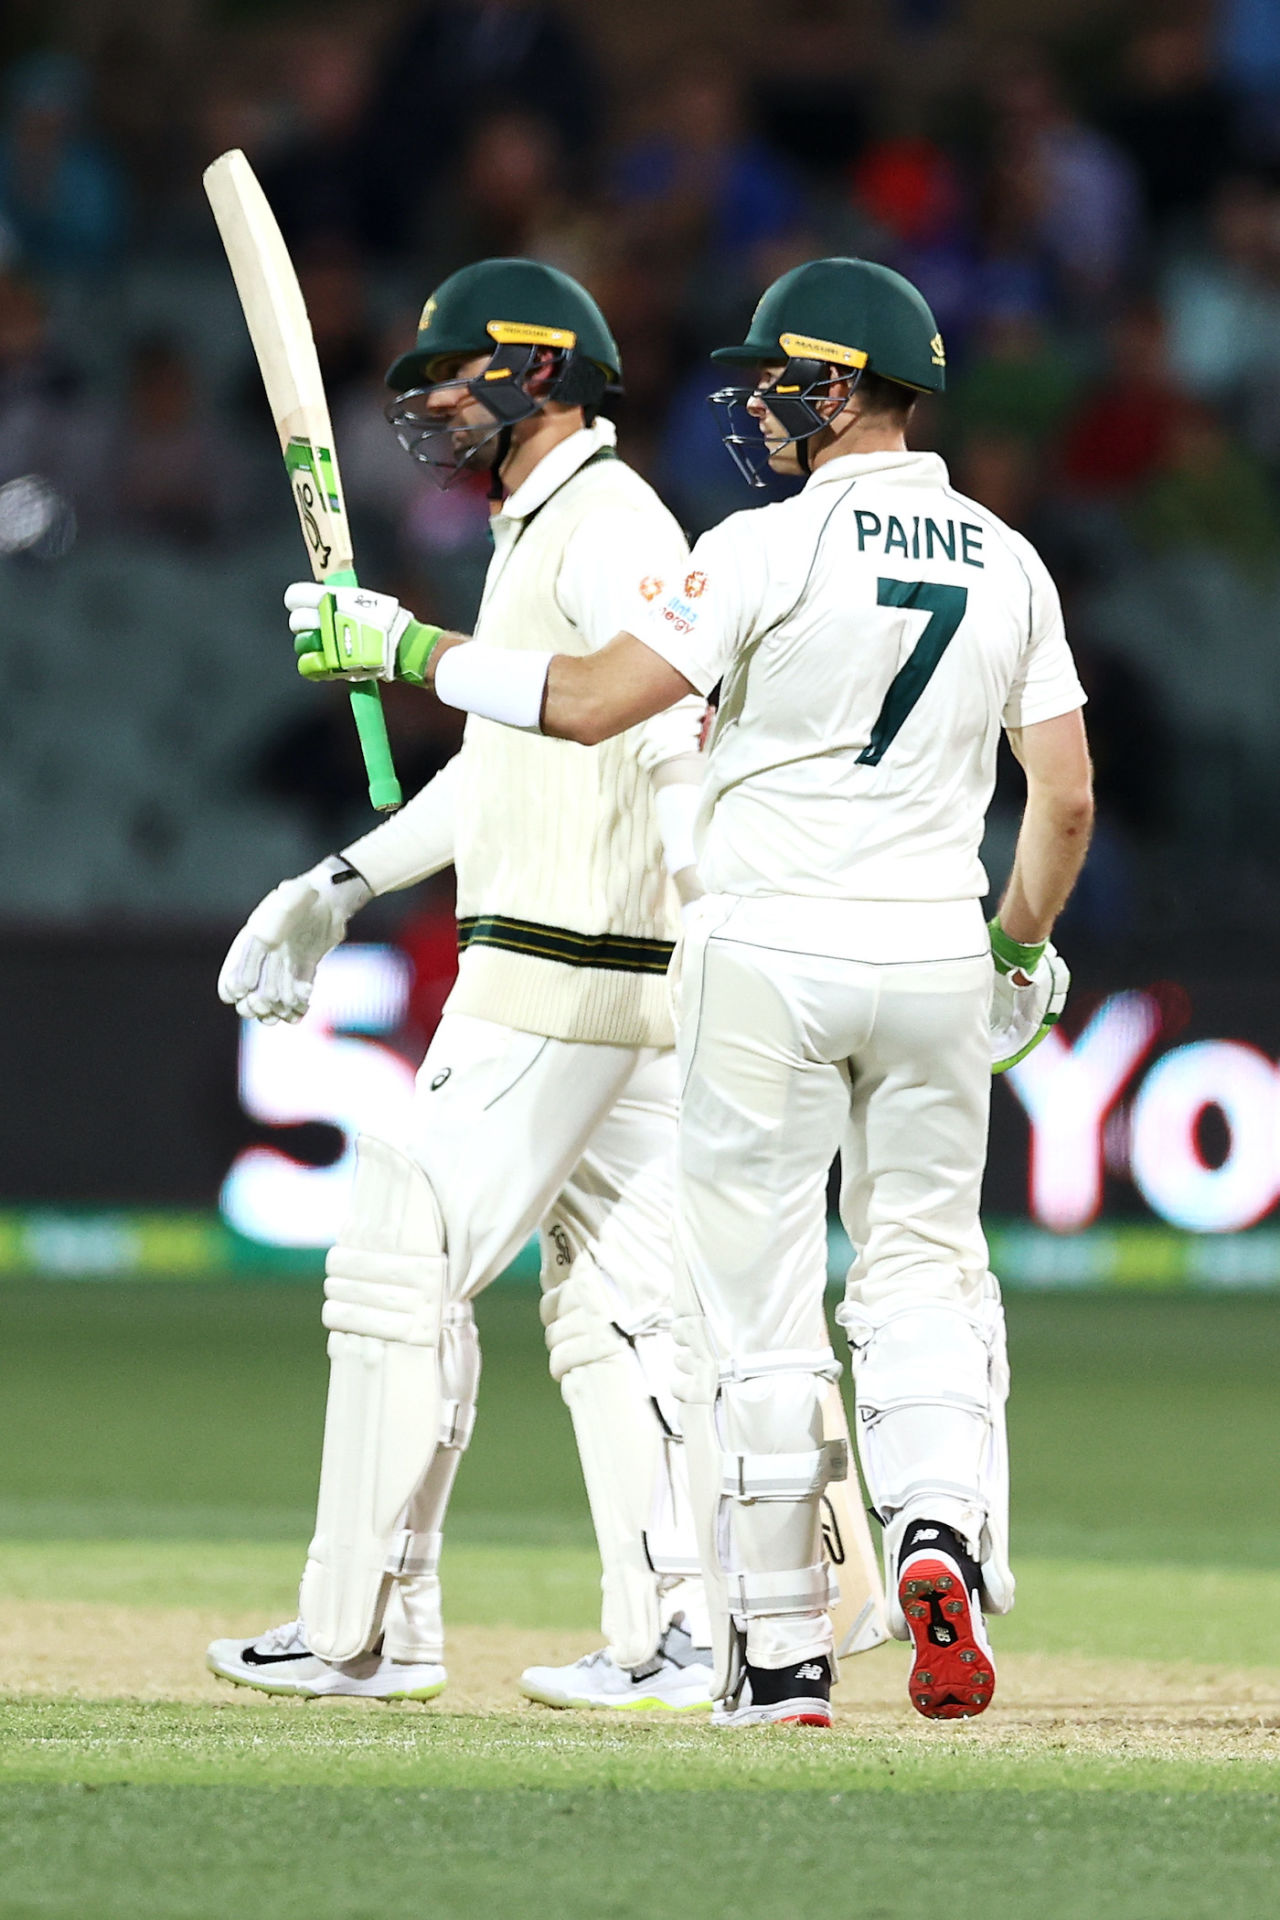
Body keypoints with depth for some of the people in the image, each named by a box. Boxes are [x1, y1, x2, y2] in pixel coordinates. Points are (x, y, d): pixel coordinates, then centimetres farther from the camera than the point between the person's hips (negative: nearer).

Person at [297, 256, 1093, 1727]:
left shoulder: (774, 547, -11)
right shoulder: (1008, 565, 6)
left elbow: (589, 700, -15)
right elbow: (1066, 795, 6)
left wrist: (411, 650, -4)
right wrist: (1023, 952, 21)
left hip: (769, 953, -4)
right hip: (936, 955, 4)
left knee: (753, 1308, 3)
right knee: (924, 1268, 15)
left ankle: (778, 1655, 4)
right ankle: (940, 1528, -13)